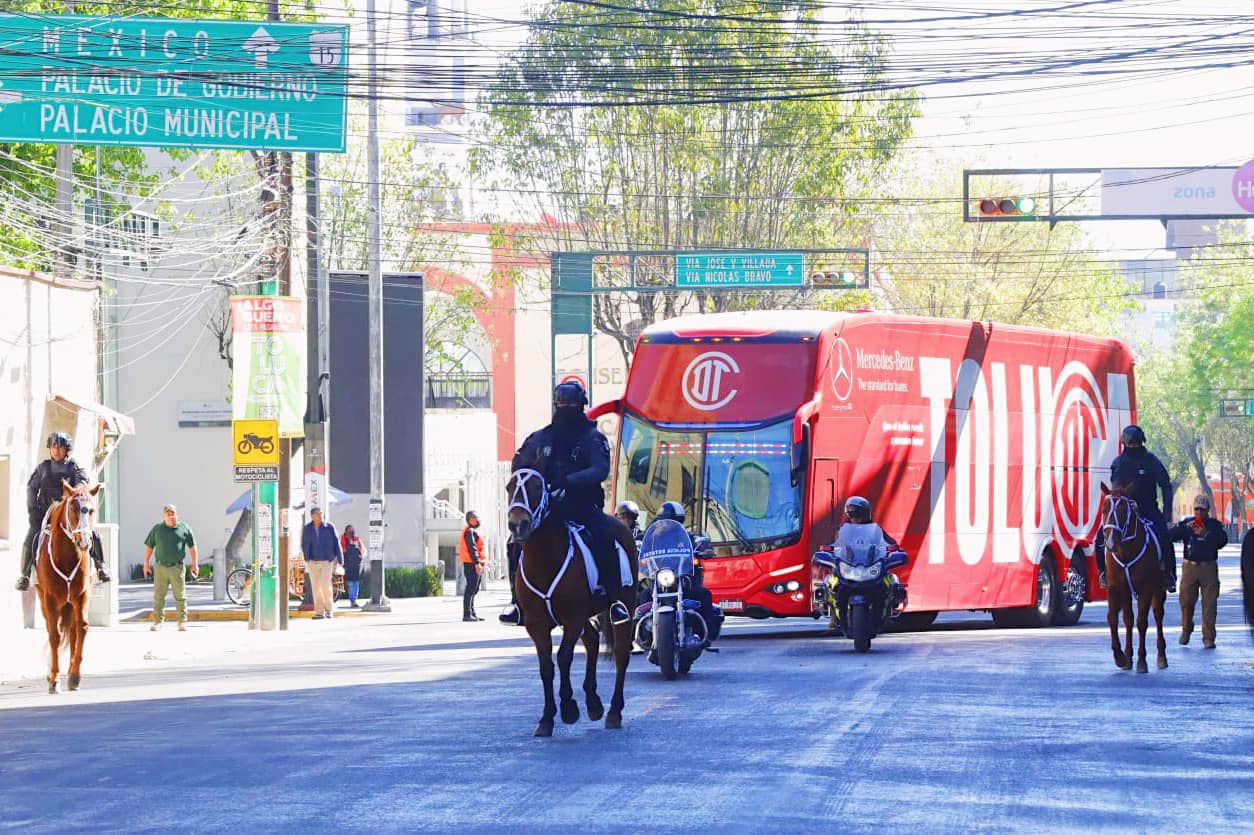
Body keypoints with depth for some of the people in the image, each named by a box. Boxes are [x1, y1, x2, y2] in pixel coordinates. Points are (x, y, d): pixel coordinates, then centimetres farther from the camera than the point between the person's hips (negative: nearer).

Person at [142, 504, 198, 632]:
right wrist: (146, 564, 6)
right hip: (160, 567, 1)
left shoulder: (184, 528, 6)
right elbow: (149, 547, 11)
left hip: (177, 568, -1)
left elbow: (192, 547, 9)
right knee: (158, 596, 1)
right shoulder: (157, 529, 8)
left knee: (180, 596, -1)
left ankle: (182, 622, 3)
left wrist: (195, 564, 3)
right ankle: (157, 621, 7)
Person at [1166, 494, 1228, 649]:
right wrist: (1185, 528, -21)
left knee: (1209, 604, -4)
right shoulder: (1186, 524, 7)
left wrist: (1206, 534, -21)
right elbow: (1170, 536, -4)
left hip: (1209, 567, -1)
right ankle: (1186, 629, 26)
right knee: (1186, 601, 2)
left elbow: (1222, 541, -8)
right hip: (1190, 566, 1)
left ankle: (1208, 638, -1)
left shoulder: (1215, 525, 5)